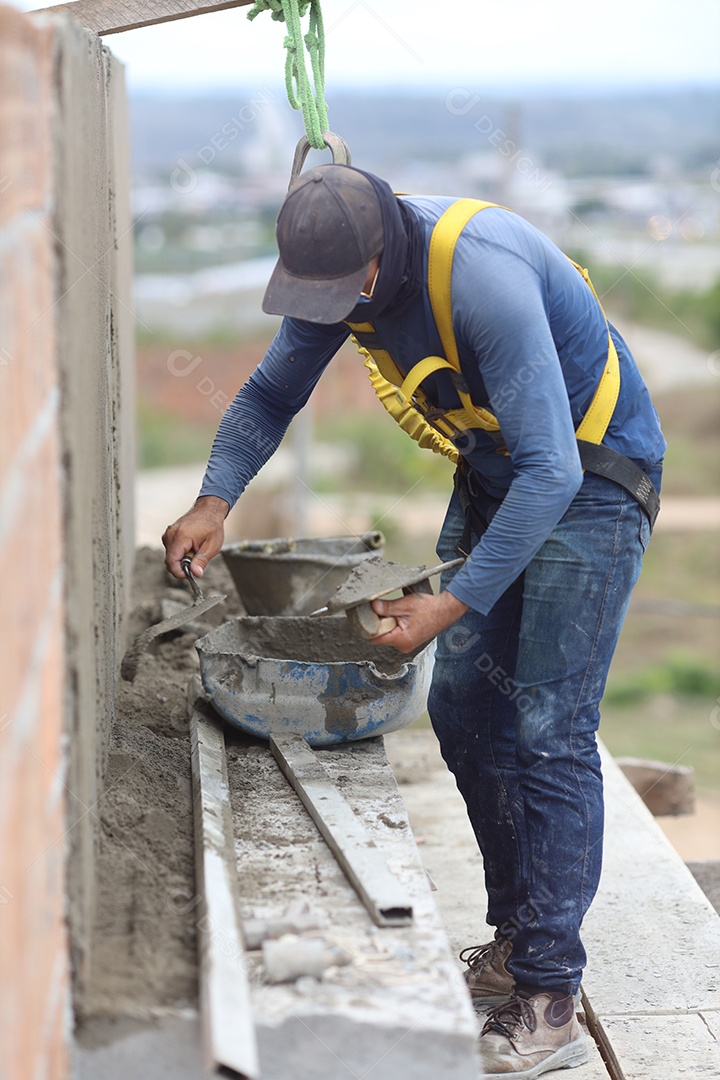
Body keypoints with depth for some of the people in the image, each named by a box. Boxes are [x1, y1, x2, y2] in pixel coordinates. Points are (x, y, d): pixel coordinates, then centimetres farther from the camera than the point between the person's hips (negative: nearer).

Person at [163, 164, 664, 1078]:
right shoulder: (334, 266, -9)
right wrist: (215, 499, -11)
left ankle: (548, 1001, -7)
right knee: (463, 709, 7)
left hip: (588, 478, -8)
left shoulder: (485, 276, -34)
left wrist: (457, 603, -36)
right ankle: (517, 940, 21)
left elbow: (551, 470, -34)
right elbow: (272, 391, 6)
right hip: (494, 471, 8)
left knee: (547, 730, -12)